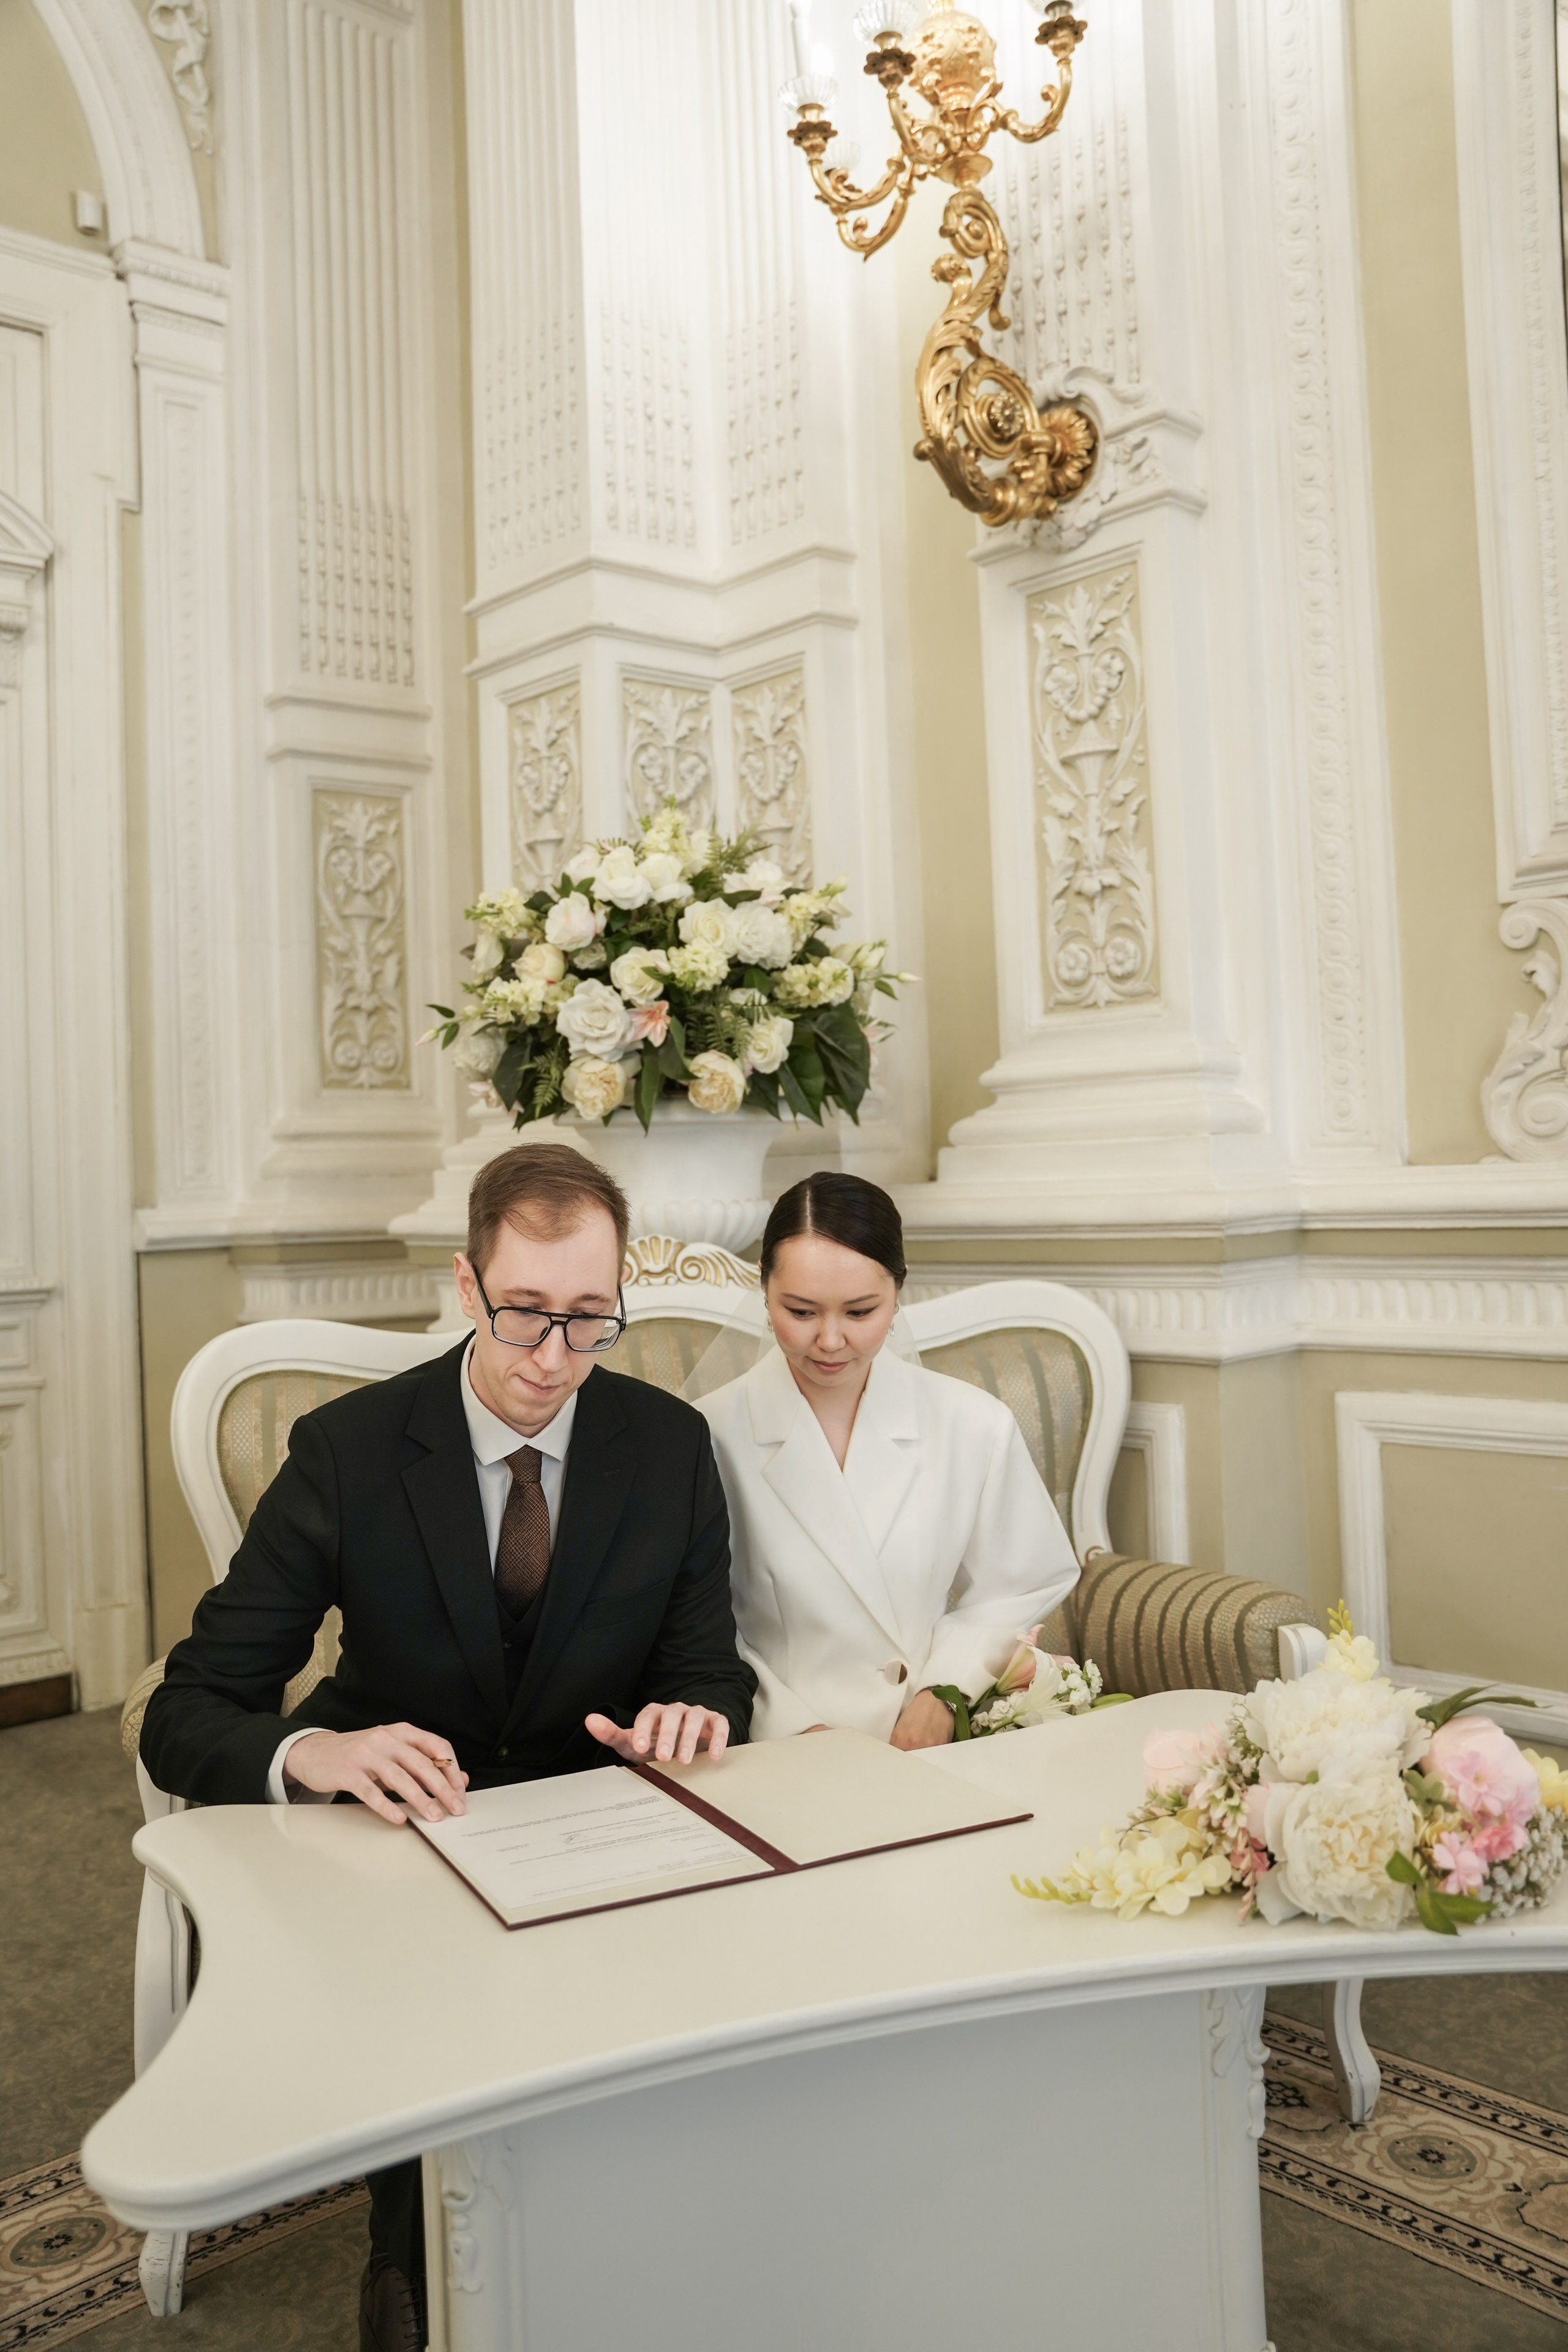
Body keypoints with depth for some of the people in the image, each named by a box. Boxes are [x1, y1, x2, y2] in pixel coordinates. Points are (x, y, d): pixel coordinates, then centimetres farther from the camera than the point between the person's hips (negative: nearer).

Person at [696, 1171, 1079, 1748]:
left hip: (939, 1743, 2)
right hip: (781, 1759, -1)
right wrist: (794, 1726, -11)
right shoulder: (712, 1436, -6)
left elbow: (1017, 1589, 11)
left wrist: (944, 1691, -2)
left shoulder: (976, 1426, 2)